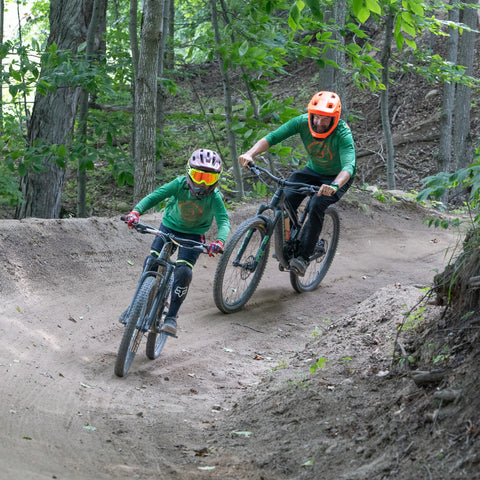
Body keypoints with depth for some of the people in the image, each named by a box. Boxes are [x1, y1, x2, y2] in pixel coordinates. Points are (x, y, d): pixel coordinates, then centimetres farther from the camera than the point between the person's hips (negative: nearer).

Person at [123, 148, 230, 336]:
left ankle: (171, 317, -7)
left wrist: (220, 241, -58)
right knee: (152, 263, -11)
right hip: (170, 226, 2)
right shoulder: (180, 185, -24)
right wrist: (136, 211, -48)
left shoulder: (214, 197, -26)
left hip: (193, 234, -1)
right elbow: (155, 196, -30)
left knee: (183, 272, -20)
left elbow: (224, 221, -36)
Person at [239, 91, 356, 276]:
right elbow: (272, 137, -27)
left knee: (317, 207, -30)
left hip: (338, 177, -4)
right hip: (313, 171, 4)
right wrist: (250, 153, -45)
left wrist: (334, 186, -67)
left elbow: (349, 166, -47)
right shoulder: (303, 122, -23)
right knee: (286, 200, -20)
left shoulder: (343, 134, -33)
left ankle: (303, 257, -22)